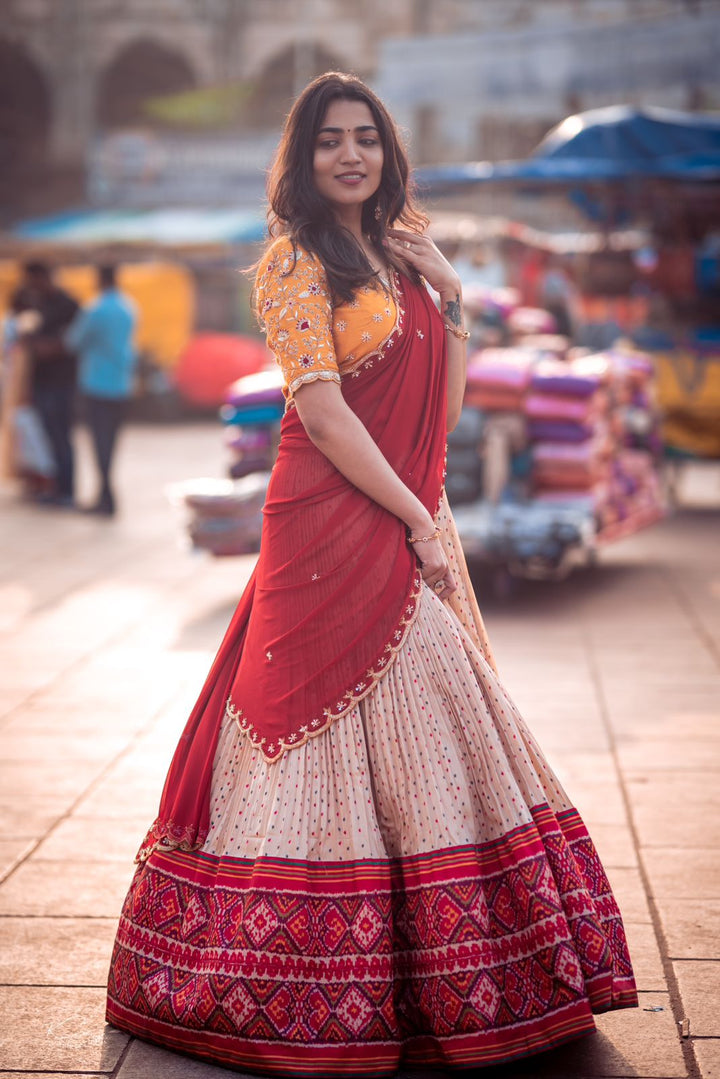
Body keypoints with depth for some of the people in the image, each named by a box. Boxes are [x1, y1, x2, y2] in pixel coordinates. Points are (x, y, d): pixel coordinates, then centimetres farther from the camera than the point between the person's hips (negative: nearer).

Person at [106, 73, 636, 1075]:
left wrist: (450, 298, 3)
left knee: (429, 731, 9)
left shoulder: (401, 259, 17)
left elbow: (445, 411, 14)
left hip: (411, 522, 8)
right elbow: (320, 409, -14)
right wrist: (417, 521, -15)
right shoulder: (295, 261, -5)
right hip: (337, 527, -8)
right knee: (357, 733, -7)